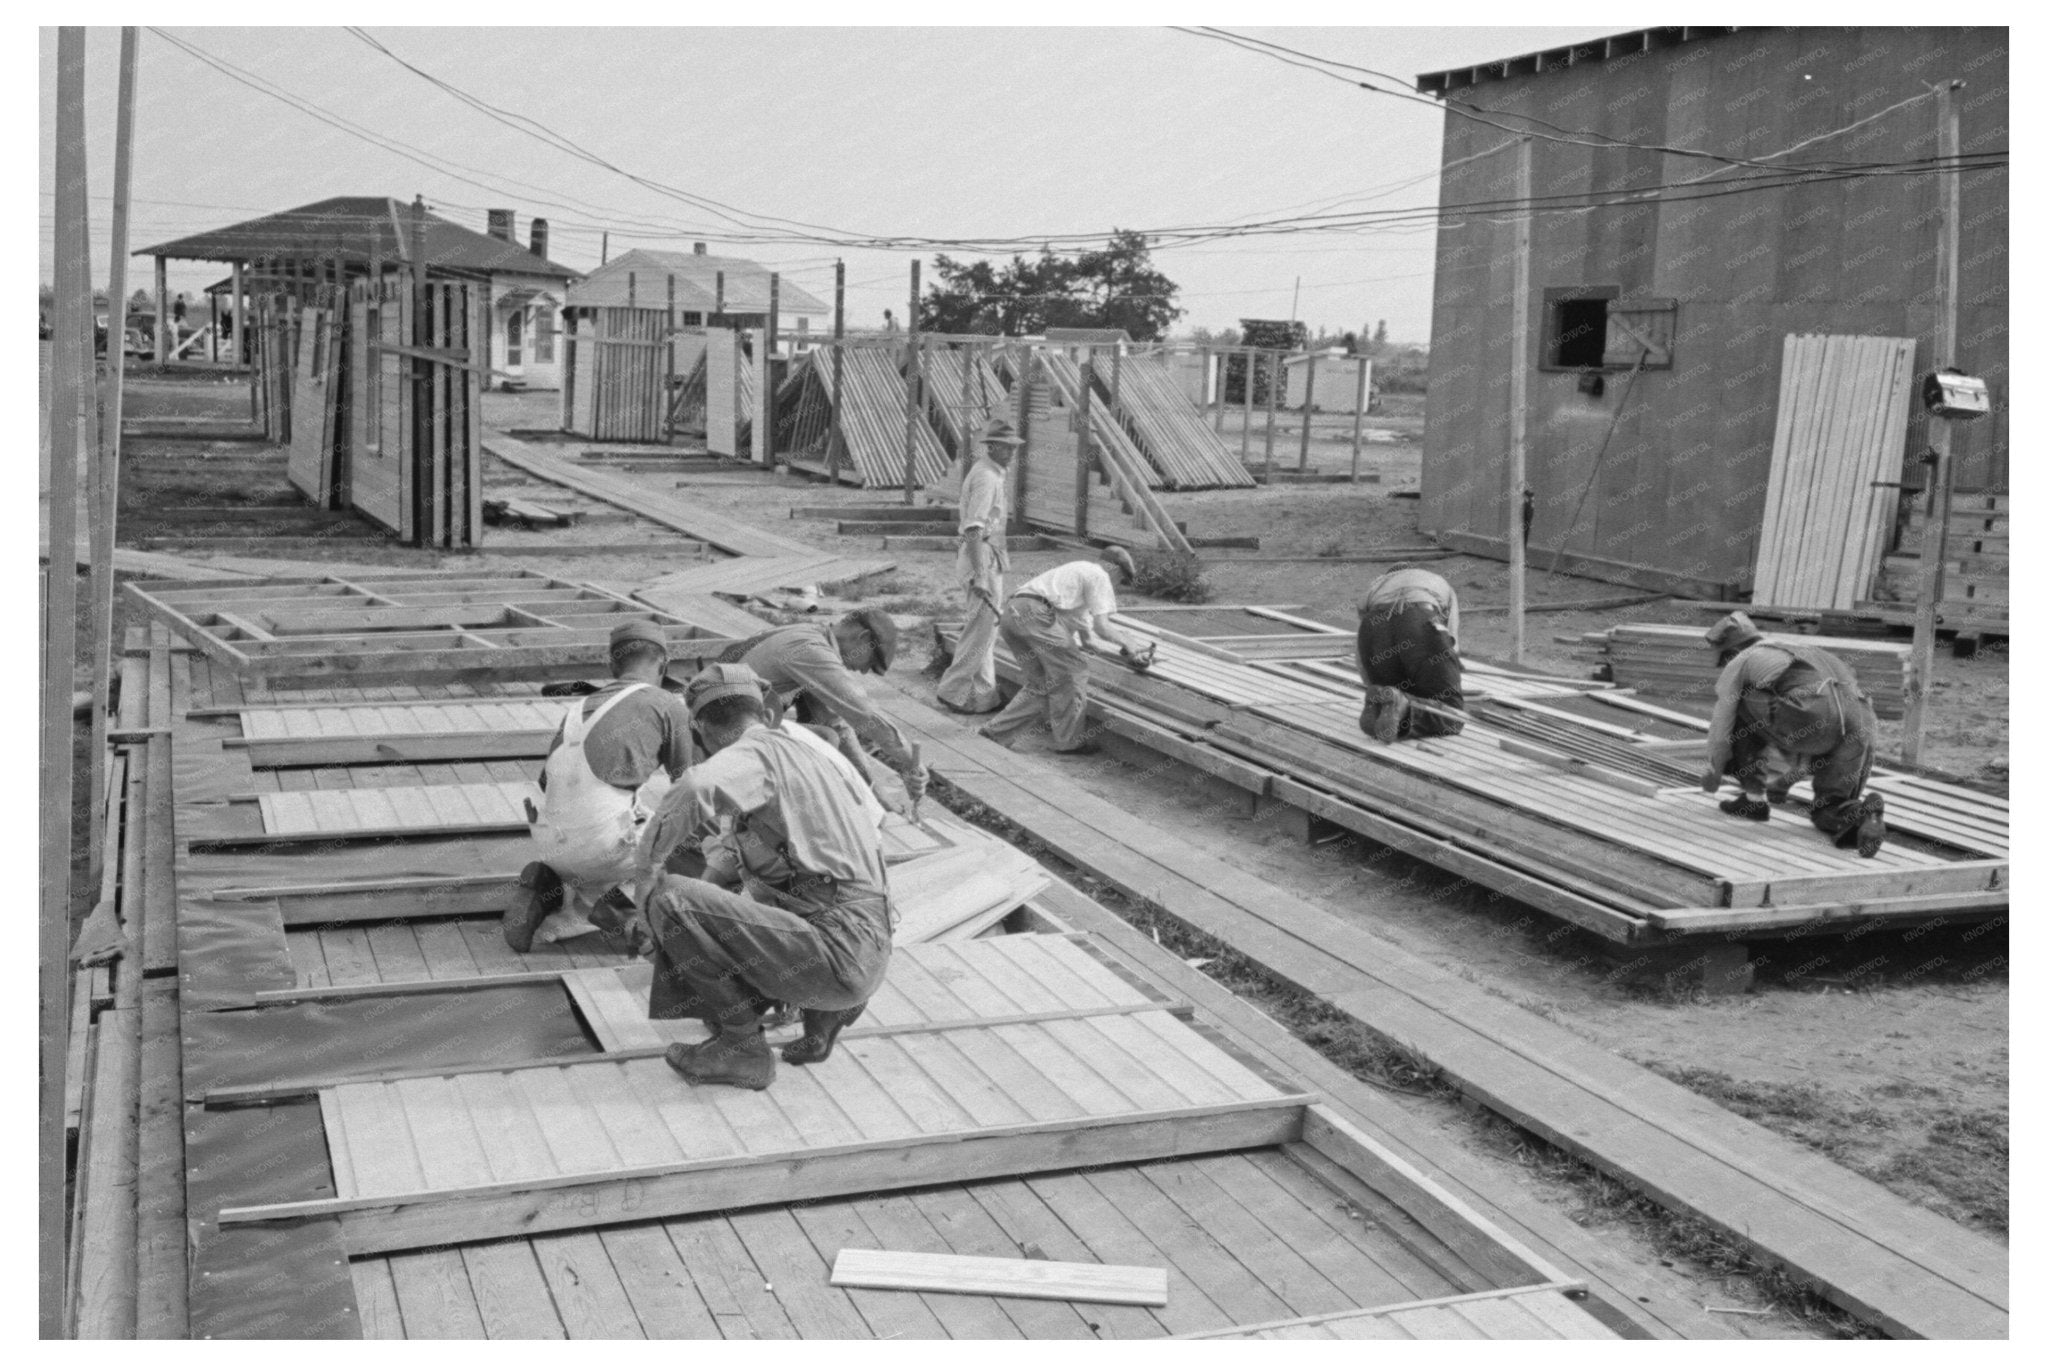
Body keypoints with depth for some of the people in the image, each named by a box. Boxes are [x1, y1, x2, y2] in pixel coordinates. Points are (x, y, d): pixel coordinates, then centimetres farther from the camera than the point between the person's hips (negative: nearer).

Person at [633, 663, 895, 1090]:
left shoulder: (753, 753, -7)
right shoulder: (804, 747, 20)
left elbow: (696, 790, -31)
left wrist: (649, 867, -15)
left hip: (839, 951, -9)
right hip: (867, 948, 9)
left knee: (671, 899, -13)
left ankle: (741, 1046, -3)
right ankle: (829, 1008, 14)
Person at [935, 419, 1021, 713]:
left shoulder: (995, 474, 15)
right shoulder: (986, 477, -18)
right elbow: (974, 529, -26)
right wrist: (979, 575, -30)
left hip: (991, 557, 11)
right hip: (982, 558, -11)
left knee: (985, 625, 16)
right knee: (981, 626, -7)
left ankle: (983, 693, 24)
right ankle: (954, 691, 0)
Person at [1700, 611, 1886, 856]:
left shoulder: (1738, 663, 21)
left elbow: (1721, 729, 22)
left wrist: (1711, 776, 40)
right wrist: (1787, 778, 62)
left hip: (1811, 716, -6)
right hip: (1861, 723, 6)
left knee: (1738, 713, 21)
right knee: (1830, 817, 18)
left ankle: (1753, 798, 22)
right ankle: (1864, 816, -16)